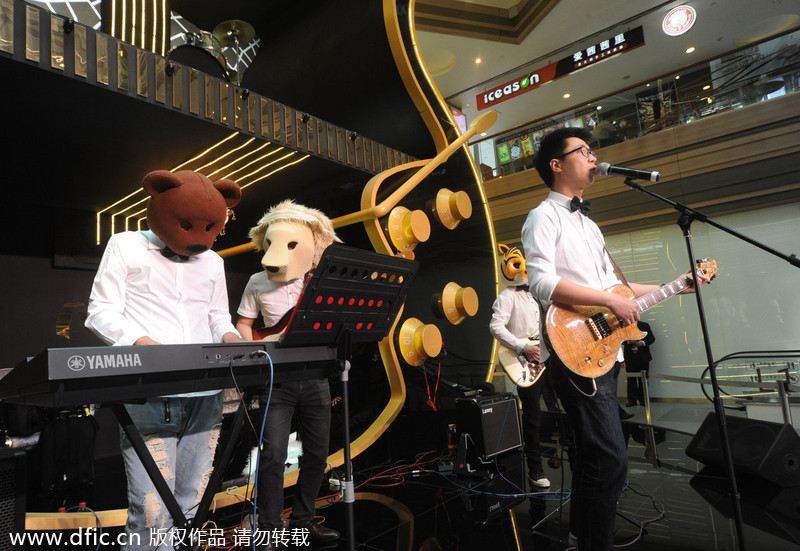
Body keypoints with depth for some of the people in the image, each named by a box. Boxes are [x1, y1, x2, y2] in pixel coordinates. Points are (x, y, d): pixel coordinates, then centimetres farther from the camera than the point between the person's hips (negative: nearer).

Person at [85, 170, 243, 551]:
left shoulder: (212, 261, 18)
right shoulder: (126, 246, 6)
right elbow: (101, 311, 1)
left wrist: (229, 337, -2)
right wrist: (140, 341, -18)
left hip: (205, 396, 5)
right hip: (149, 396, -4)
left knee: (190, 507, 10)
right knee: (153, 513, -6)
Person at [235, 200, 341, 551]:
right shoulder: (258, 283, 0)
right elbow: (244, 323, 6)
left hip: (315, 378, 2)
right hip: (276, 379, -2)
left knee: (317, 453, 11)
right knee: (273, 454, -6)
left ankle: (303, 520, 32)